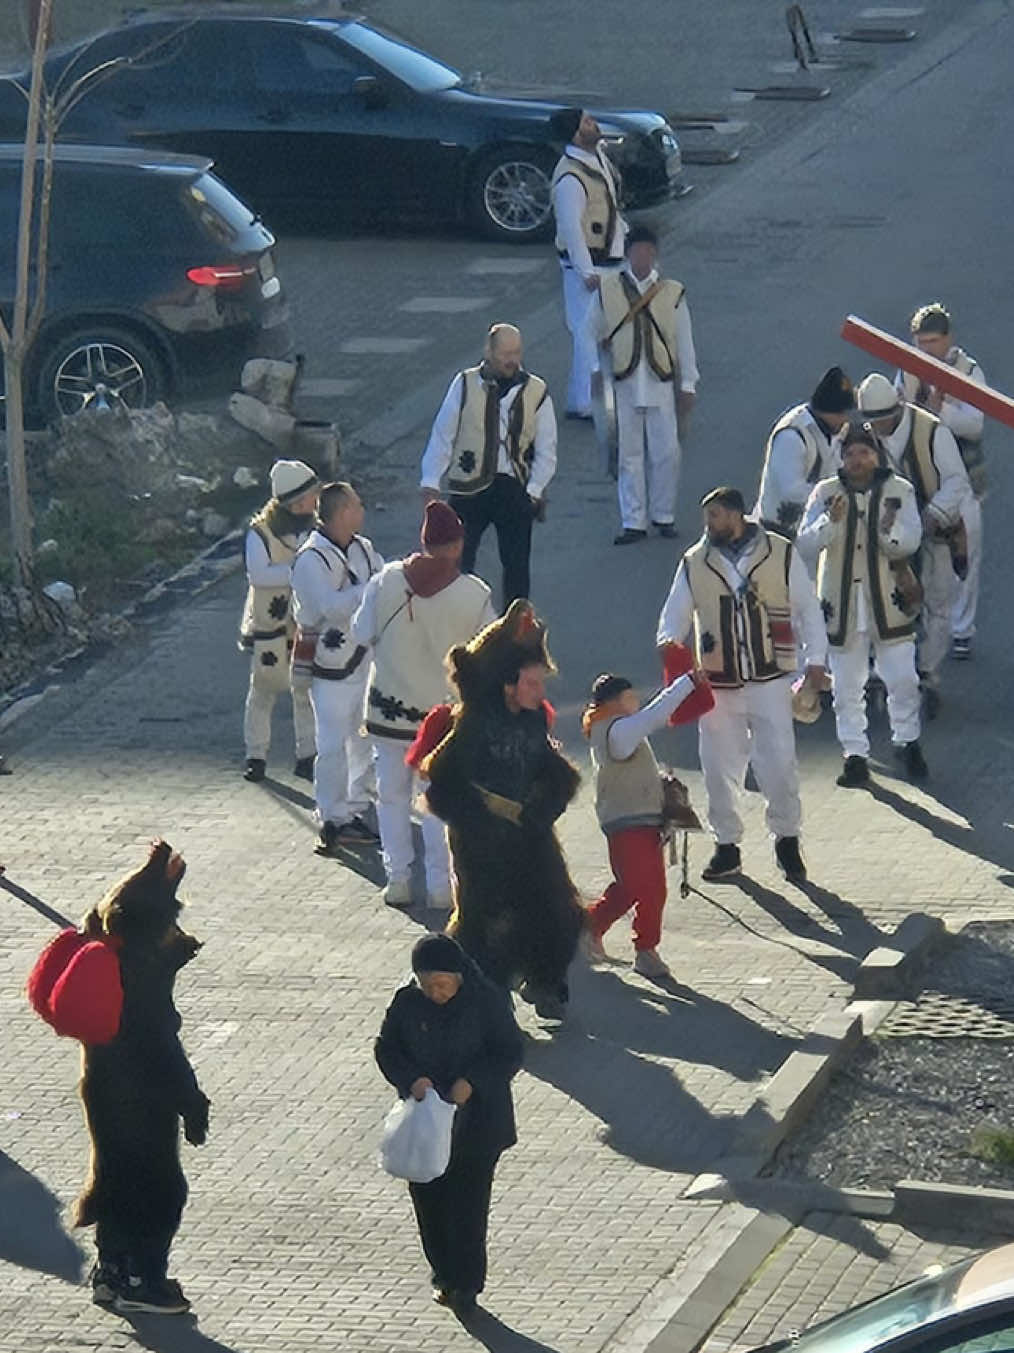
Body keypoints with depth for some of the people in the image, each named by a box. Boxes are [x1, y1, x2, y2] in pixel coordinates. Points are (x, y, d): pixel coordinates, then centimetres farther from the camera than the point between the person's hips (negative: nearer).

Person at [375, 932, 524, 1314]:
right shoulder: (407, 1003, -5)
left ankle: (466, 1283, 10)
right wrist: (411, 1079, -16)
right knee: (429, 1200, 10)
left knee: (468, 1203, -2)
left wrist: (473, 1081, -22)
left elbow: (510, 1053, -8)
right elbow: (386, 1049, 3)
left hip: (475, 1121, -3)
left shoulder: (487, 1001, -13)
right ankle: (444, 1276, 27)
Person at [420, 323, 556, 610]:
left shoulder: (536, 392, 2)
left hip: (514, 487, 1)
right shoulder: (465, 384, -1)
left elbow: (546, 449, 7)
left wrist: (535, 490, -4)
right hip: (468, 487, -1)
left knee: (516, 562, 2)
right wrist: (431, 481, -2)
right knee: (457, 559, -1)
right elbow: (443, 435, 3)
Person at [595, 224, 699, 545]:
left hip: (660, 385, 0)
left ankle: (663, 516, 17)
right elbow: (595, 332, 12)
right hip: (624, 384, 0)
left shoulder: (672, 293, 1)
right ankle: (633, 522, 11)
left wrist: (688, 385, 5)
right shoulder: (608, 289, 2)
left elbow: (685, 341, 5)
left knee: (666, 453, 0)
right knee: (628, 454, 4)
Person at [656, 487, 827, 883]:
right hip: (717, 684, 3)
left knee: (779, 762, -6)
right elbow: (675, 613, 8)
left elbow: (807, 609, 5)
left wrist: (814, 660, -1)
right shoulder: (694, 563, 5)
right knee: (719, 768, 6)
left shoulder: (781, 554, -1)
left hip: (770, 681, -3)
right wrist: (668, 644, -14)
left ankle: (787, 839, 12)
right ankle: (726, 844, 20)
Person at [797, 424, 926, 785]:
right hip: (841, 603, 1)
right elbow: (805, 545, -6)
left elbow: (911, 541, -7)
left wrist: (889, 531, -29)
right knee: (847, 686, 4)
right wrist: (831, 521, -23)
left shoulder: (900, 491, 0)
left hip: (888, 600, -1)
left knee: (902, 679, 2)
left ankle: (907, 741, 23)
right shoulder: (825, 493, 0)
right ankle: (854, 753, 13)